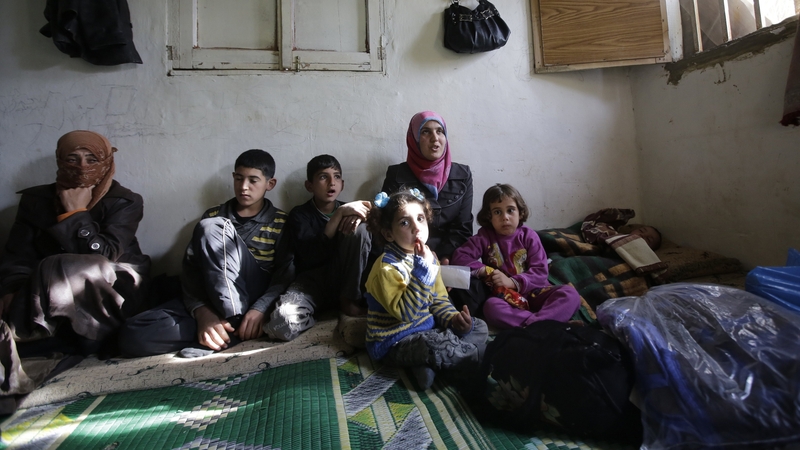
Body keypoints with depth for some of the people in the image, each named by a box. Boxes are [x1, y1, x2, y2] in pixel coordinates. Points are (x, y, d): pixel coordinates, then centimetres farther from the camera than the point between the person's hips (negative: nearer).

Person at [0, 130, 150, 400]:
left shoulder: (124, 203, -4)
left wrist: (75, 213, -15)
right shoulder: (36, 200, 8)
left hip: (111, 297, -3)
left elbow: (101, 256, -16)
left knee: (58, 268, -30)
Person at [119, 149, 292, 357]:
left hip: (259, 299, -3)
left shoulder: (281, 223, 5)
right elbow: (190, 269, 2)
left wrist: (259, 309, -25)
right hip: (211, 299, 3)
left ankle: (234, 322, -27)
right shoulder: (213, 217, 12)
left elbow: (285, 275, -4)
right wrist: (202, 312, -18)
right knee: (134, 335, -23)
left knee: (213, 229, -23)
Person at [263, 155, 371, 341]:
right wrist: (339, 214, -25)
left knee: (359, 228, -21)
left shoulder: (348, 209, 12)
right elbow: (312, 257, -19)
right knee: (283, 322, -34)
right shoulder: (300, 214, 1)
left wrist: (359, 217, -23)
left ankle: (349, 300, -11)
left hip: (343, 277, 4)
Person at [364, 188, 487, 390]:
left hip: (426, 327, 9)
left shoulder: (428, 257, 2)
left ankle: (429, 364, -11)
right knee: (440, 345, -35)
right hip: (394, 342, -8)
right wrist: (423, 269, -33)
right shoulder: (387, 268, -22)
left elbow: (439, 299, 9)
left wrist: (454, 319, -11)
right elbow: (405, 312, -31)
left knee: (480, 327, 7)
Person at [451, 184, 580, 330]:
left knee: (570, 294, -22)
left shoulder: (528, 236, 2)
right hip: (503, 296, -2)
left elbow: (540, 271, -4)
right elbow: (459, 256, -6)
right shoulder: (484, 237, 2)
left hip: (533, 292, 2)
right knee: (491, 307, -35)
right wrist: (486, 271, -16)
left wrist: (513, 282, -18)